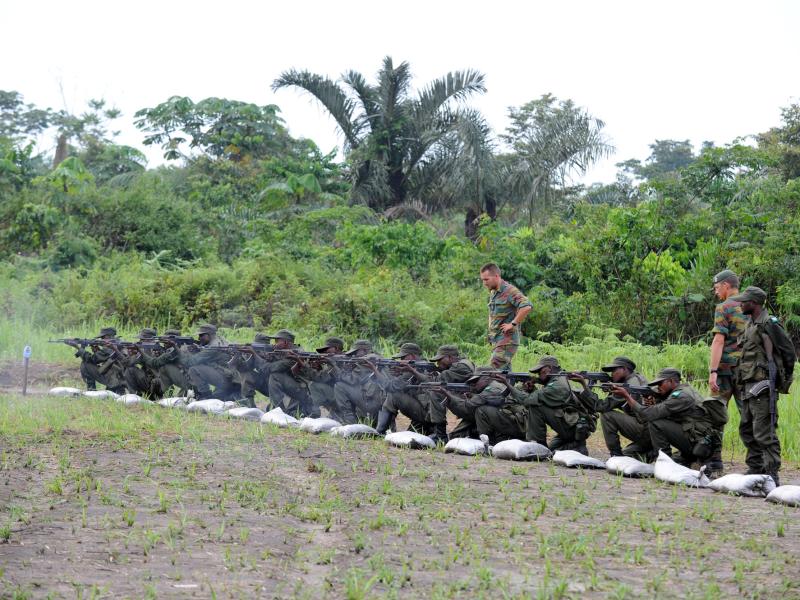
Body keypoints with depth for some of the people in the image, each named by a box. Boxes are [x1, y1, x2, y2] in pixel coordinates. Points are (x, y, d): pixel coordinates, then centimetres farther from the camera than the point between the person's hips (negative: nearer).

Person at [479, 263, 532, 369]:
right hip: (496, 340, 9)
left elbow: (527, 306, -27)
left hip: (507, 340, -9)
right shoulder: (492, 293, 16)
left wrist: (513, 324, -21)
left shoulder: (509, 291, -13)